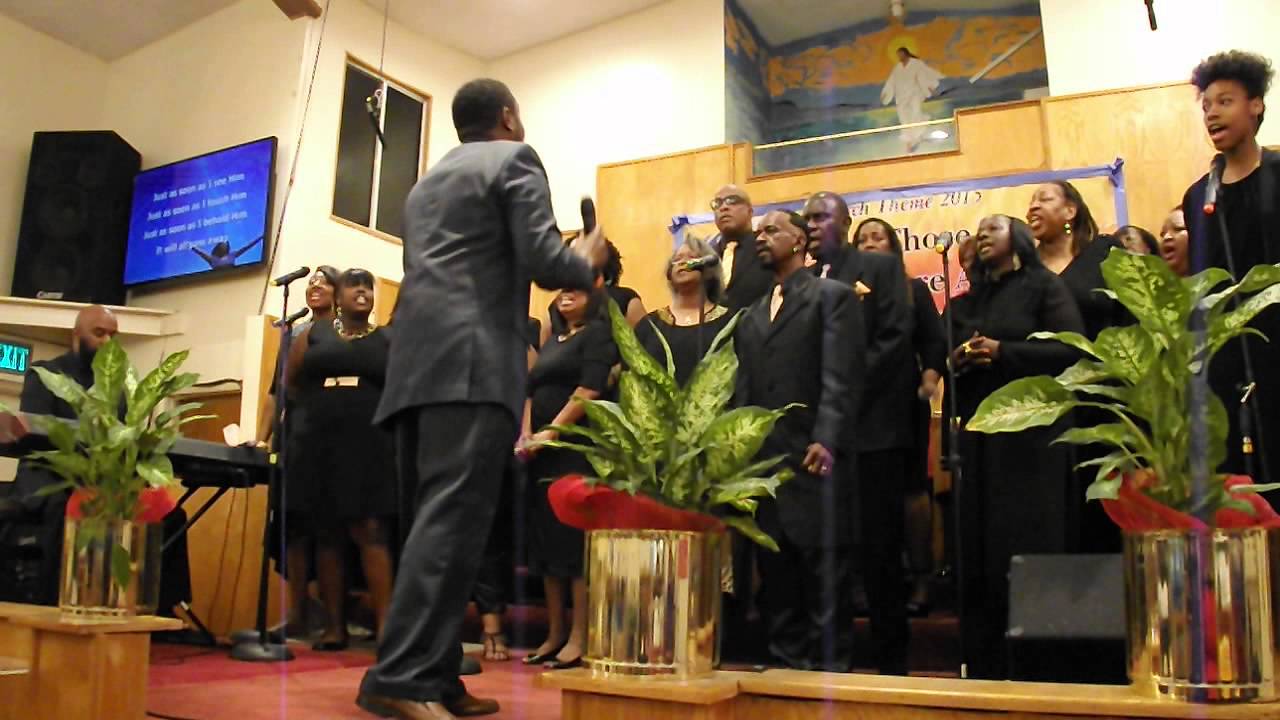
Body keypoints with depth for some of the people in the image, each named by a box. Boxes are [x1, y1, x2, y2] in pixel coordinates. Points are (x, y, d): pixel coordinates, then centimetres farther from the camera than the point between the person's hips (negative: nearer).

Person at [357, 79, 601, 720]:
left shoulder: (427, 181, 28)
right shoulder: (515, 159, 6)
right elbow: (543, 261, -7)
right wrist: (587, 261, 14)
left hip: (418, 363, 8)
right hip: (473, 361, -8)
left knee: (435, 519, 7)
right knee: (453, 519, -12)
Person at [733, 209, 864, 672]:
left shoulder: (833, 296, 2)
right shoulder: (751, 316, 22)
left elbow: (841, 377, -9)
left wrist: (826, 440, -19)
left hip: (813, 460, -6)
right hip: (762, 460, 6)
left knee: (823, 574, -1)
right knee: (774, 574, 9)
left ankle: (829, 666, 9)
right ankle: (786, 662, 19)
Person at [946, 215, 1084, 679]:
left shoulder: (1044, 286, 3)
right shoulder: (966, 302, 19)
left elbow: (1072, 349, -9)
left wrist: (1003, 353, -14)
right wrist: (957, 360, -3)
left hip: (1031, 432, -5)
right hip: (978, 436, 5)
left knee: (1029, 545, -5)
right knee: (979, 549, 3)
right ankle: (985, 666, 10)